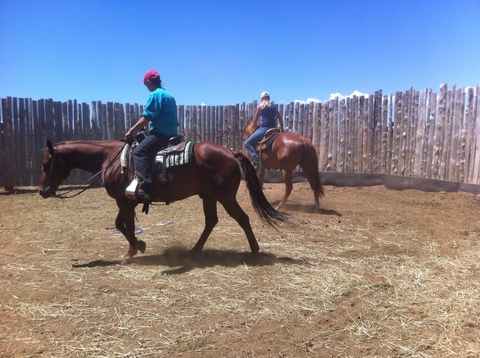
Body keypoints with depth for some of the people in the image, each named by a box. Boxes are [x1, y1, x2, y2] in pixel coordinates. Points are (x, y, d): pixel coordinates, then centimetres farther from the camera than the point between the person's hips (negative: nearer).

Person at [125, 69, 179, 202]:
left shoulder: (155, 94, -6)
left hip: (161, 133, -10)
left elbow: (146, 118, -13)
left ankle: (145, 187, -38)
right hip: (171, 133, 10)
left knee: (139, 152, -23)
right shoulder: (169, 95, 22)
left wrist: (132, 131, -4)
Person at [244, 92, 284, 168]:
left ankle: (256, 161, -19)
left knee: (247, 143, -2)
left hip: (264, 129, -6)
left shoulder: (260, 106, 1)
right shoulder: (274, 106, 16)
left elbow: (255, 121, 4)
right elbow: (280, 118, 20)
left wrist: (257, 127, 22)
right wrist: (282, 130, 28)